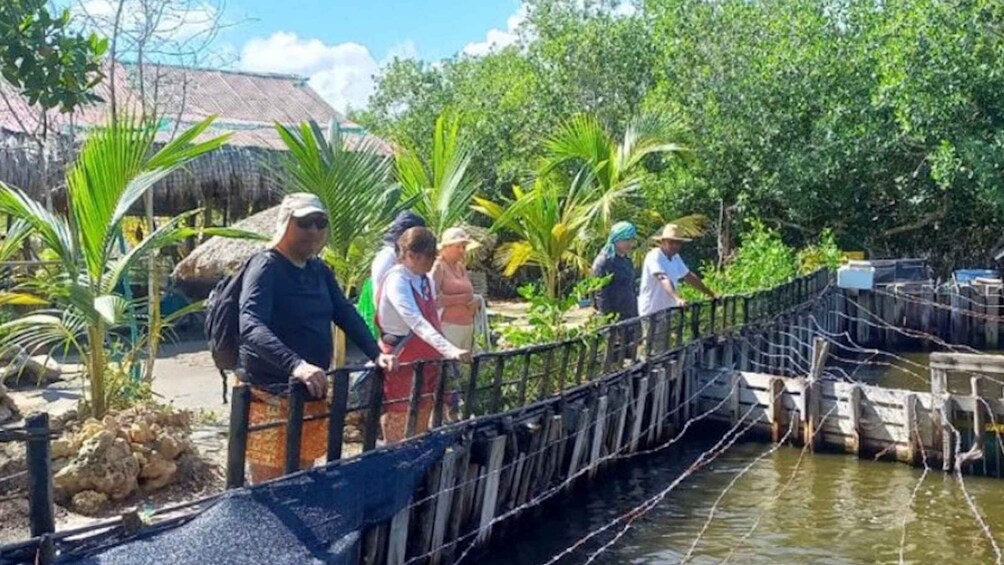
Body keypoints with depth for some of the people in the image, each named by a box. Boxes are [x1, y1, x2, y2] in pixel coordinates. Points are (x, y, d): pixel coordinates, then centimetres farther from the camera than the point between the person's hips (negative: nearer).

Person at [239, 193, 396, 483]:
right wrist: (295, 365, -42)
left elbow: (346, 313, 13)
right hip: (271, 395, -8)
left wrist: (376, 353, -3)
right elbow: (250, 326, -29)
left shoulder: (320, 270, 11)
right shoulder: (266, 267, -14)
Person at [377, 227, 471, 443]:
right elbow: (416, 322, -30)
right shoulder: (397, 281, -17)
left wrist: (441, 356, 7)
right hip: (401, 366, -8)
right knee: (397, 438, -1)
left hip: (425, 364, 8)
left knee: (419, 434, 13)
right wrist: (450, 350, -40)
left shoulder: (425, 281, 7)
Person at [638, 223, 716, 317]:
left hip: (669, 311, 8)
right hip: (651, 312, -8)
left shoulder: (676, 258, 10)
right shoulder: (654, 257, -17)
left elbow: (689, 277, 18)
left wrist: (711, 294, 16)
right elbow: (664, 280, -31)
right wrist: (677, 298, -45)